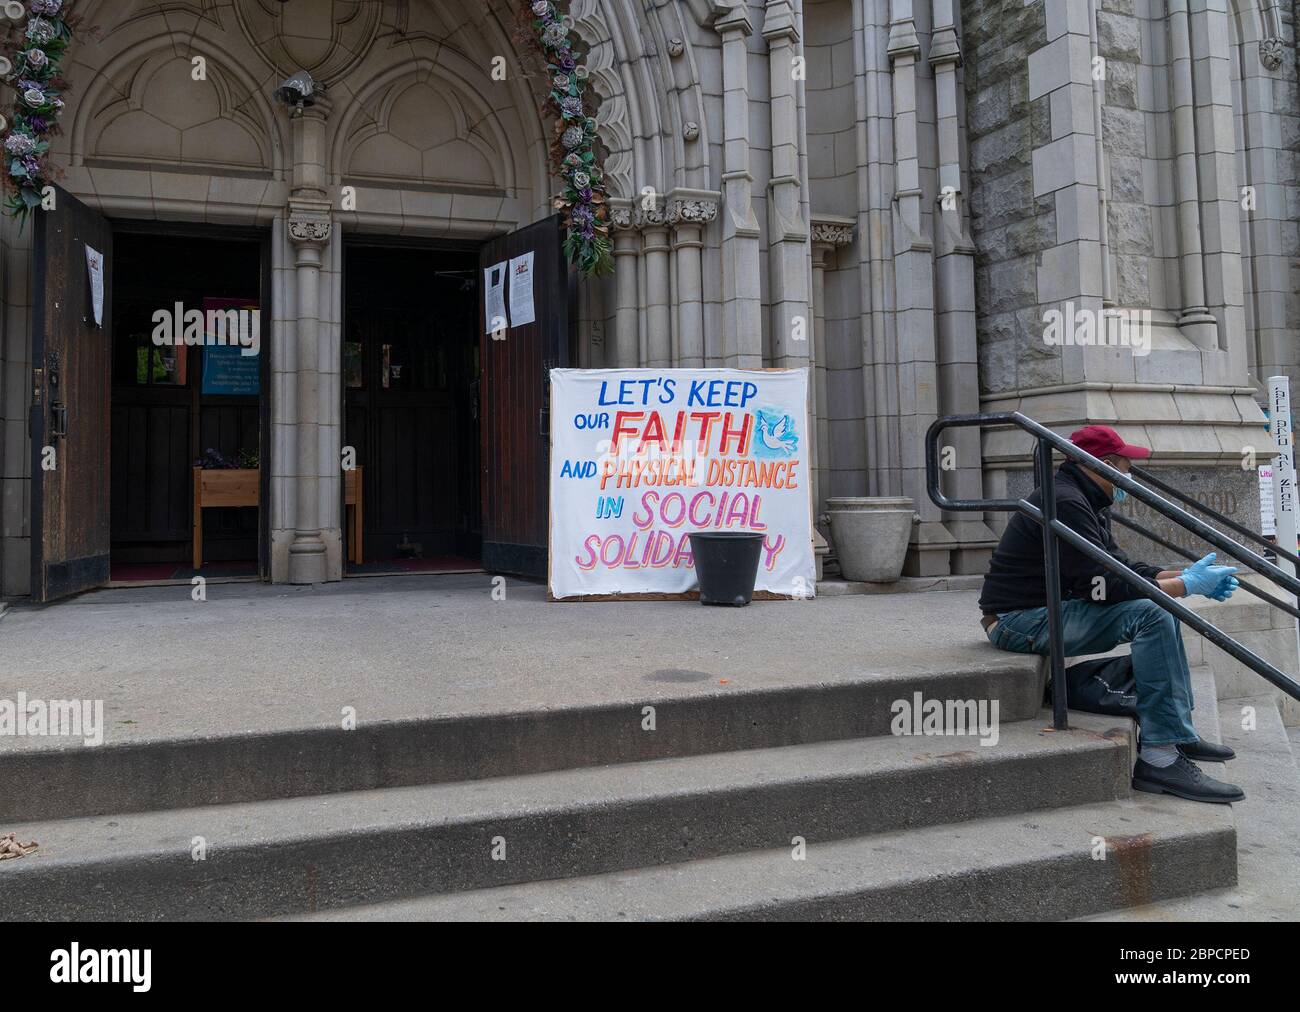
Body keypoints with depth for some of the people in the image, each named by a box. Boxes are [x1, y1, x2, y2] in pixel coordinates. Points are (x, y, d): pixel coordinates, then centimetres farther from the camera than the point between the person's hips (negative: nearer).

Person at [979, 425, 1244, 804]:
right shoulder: (1065, 502, -19)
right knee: (1149, 613, -24)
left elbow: (1120, 567, 14)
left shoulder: (1086, 503, 15)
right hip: (1020, 619, -11)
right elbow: (1101, 584, -24)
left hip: (1049, 610, 11)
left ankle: (1180, 732, 16)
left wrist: (1184, 576, 0)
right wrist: (1186, 585, -17)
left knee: (1162, 604, 15)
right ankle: (1159, 757, -21)